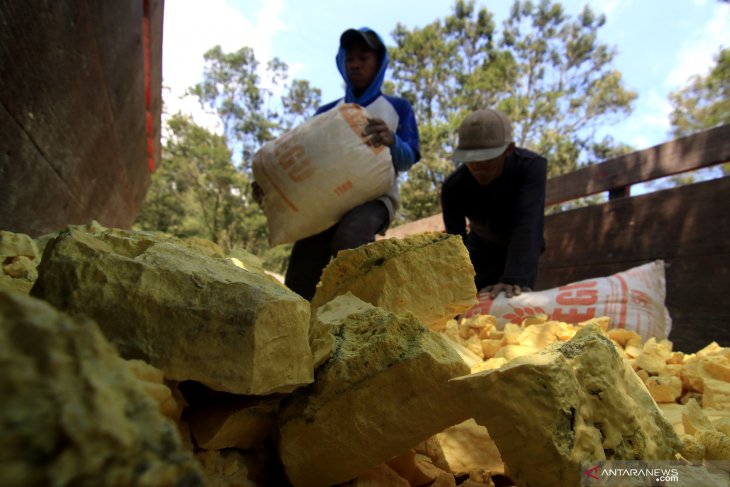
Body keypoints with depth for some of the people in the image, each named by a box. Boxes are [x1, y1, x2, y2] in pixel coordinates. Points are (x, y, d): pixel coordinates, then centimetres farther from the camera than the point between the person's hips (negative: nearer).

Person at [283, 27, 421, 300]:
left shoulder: (398, 108, 15)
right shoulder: (327, 112, 22)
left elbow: (408, 160, 3)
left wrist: (391, 142, -21)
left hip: (374, 196, -3)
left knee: (349, 239, -39)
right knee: (299, 286, -12)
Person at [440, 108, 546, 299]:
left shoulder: (532, 166, -32)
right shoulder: (453, 188, -28)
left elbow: (526, 226, -43)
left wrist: (514, 280, -55)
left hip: (523, 249, -1)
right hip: (482, 248, 2)